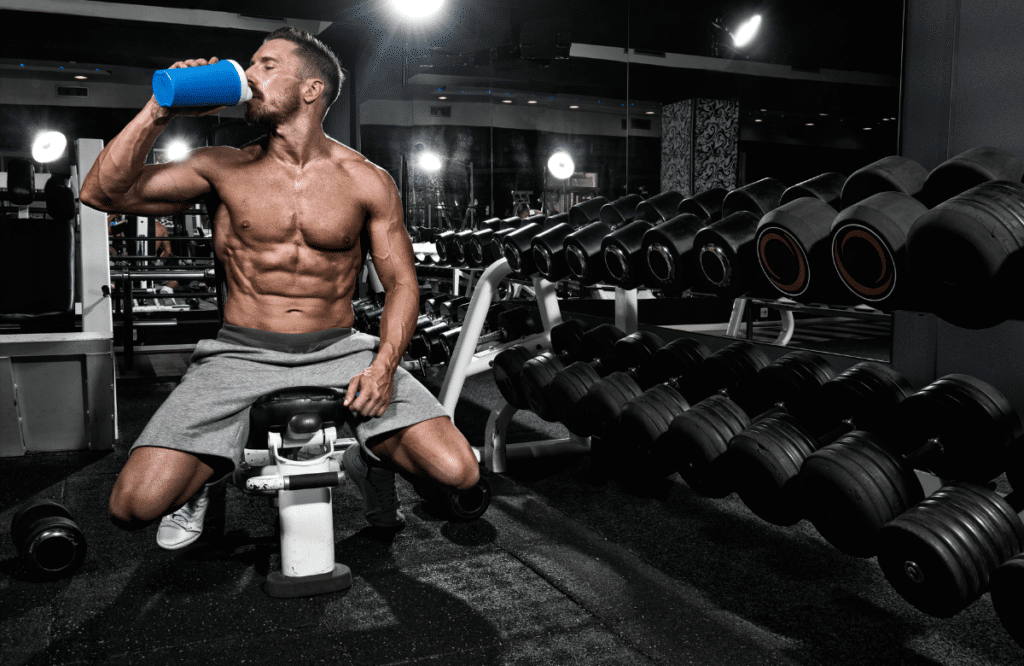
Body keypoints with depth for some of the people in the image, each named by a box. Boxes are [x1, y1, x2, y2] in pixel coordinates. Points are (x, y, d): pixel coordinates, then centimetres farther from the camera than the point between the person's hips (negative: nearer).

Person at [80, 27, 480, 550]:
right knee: (135, 504, -19)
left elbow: (400, 281, 3)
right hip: (241, 354, 1)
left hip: (339, 350, 0)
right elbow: (102, 192, 0)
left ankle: (369, 461, 18)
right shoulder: (223, 169, 4)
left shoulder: (367, 181, 2)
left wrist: (384, 364, -13)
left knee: (458, 474, -16)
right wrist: (160, 112, -9)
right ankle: (204, 476, 18)